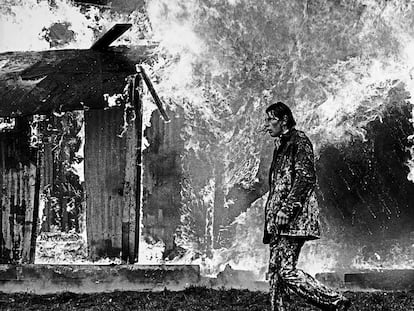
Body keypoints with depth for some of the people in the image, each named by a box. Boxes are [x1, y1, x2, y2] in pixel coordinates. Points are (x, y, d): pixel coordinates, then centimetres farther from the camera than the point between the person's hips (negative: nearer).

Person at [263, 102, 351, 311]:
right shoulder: (282, 144, 22)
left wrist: (287, 208, -22)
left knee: (286, 270, -14)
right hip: (278, 218, 10)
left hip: (294, 217, -10)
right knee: (274, 269, 4)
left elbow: (306, 178, -17)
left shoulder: (299, 141, -6)